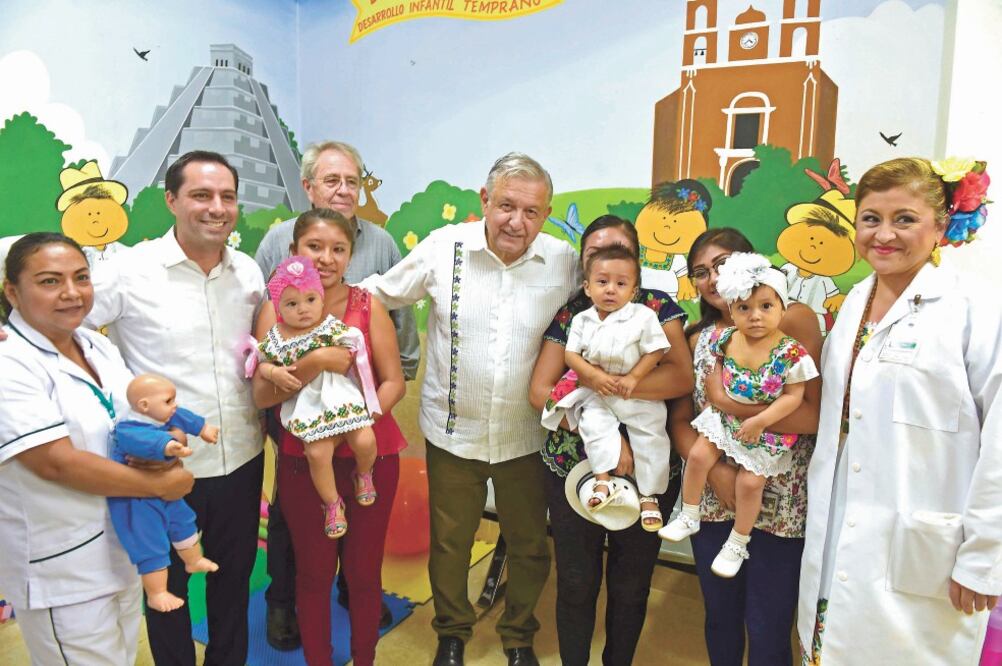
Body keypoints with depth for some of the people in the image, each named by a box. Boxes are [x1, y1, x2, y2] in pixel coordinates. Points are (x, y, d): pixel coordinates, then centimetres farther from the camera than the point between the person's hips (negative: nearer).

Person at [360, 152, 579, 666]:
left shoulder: (564, 261, -8)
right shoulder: (444, 247, -11)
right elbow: (380, 294, 1)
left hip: (526, 435, 1)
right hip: (452, 430, 0)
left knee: (530, 545, 17)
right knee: (449, 542, 18)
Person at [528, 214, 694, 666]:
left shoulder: (658, 307, -1)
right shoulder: (570, 314, 1)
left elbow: (681, 377, -16)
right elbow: (540, 391, -8)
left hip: (647, 471, 0)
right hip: (572, 469, 0)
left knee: (631, 586, 15)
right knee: (576, 584, 11)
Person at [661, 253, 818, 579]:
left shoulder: (790, 353, -22)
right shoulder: (725, 339, -10)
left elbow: (794, 396, -19)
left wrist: (760, 421, -25)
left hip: (767, 428, -4)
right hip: (725, 416, 4)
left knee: (750, 482, -4)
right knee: (698, 456, -4)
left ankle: (738, 543, 20)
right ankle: (689, 517, 19)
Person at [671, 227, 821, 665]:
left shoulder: (795, 320, -7)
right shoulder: (697, 338, 6)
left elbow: (815, 415, -16)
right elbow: (679, 421, 0)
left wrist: (732, 404, -22)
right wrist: (715, 470, -16)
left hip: (780, 502, -4)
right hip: (713, 497, 4)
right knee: (720, 618, 19)